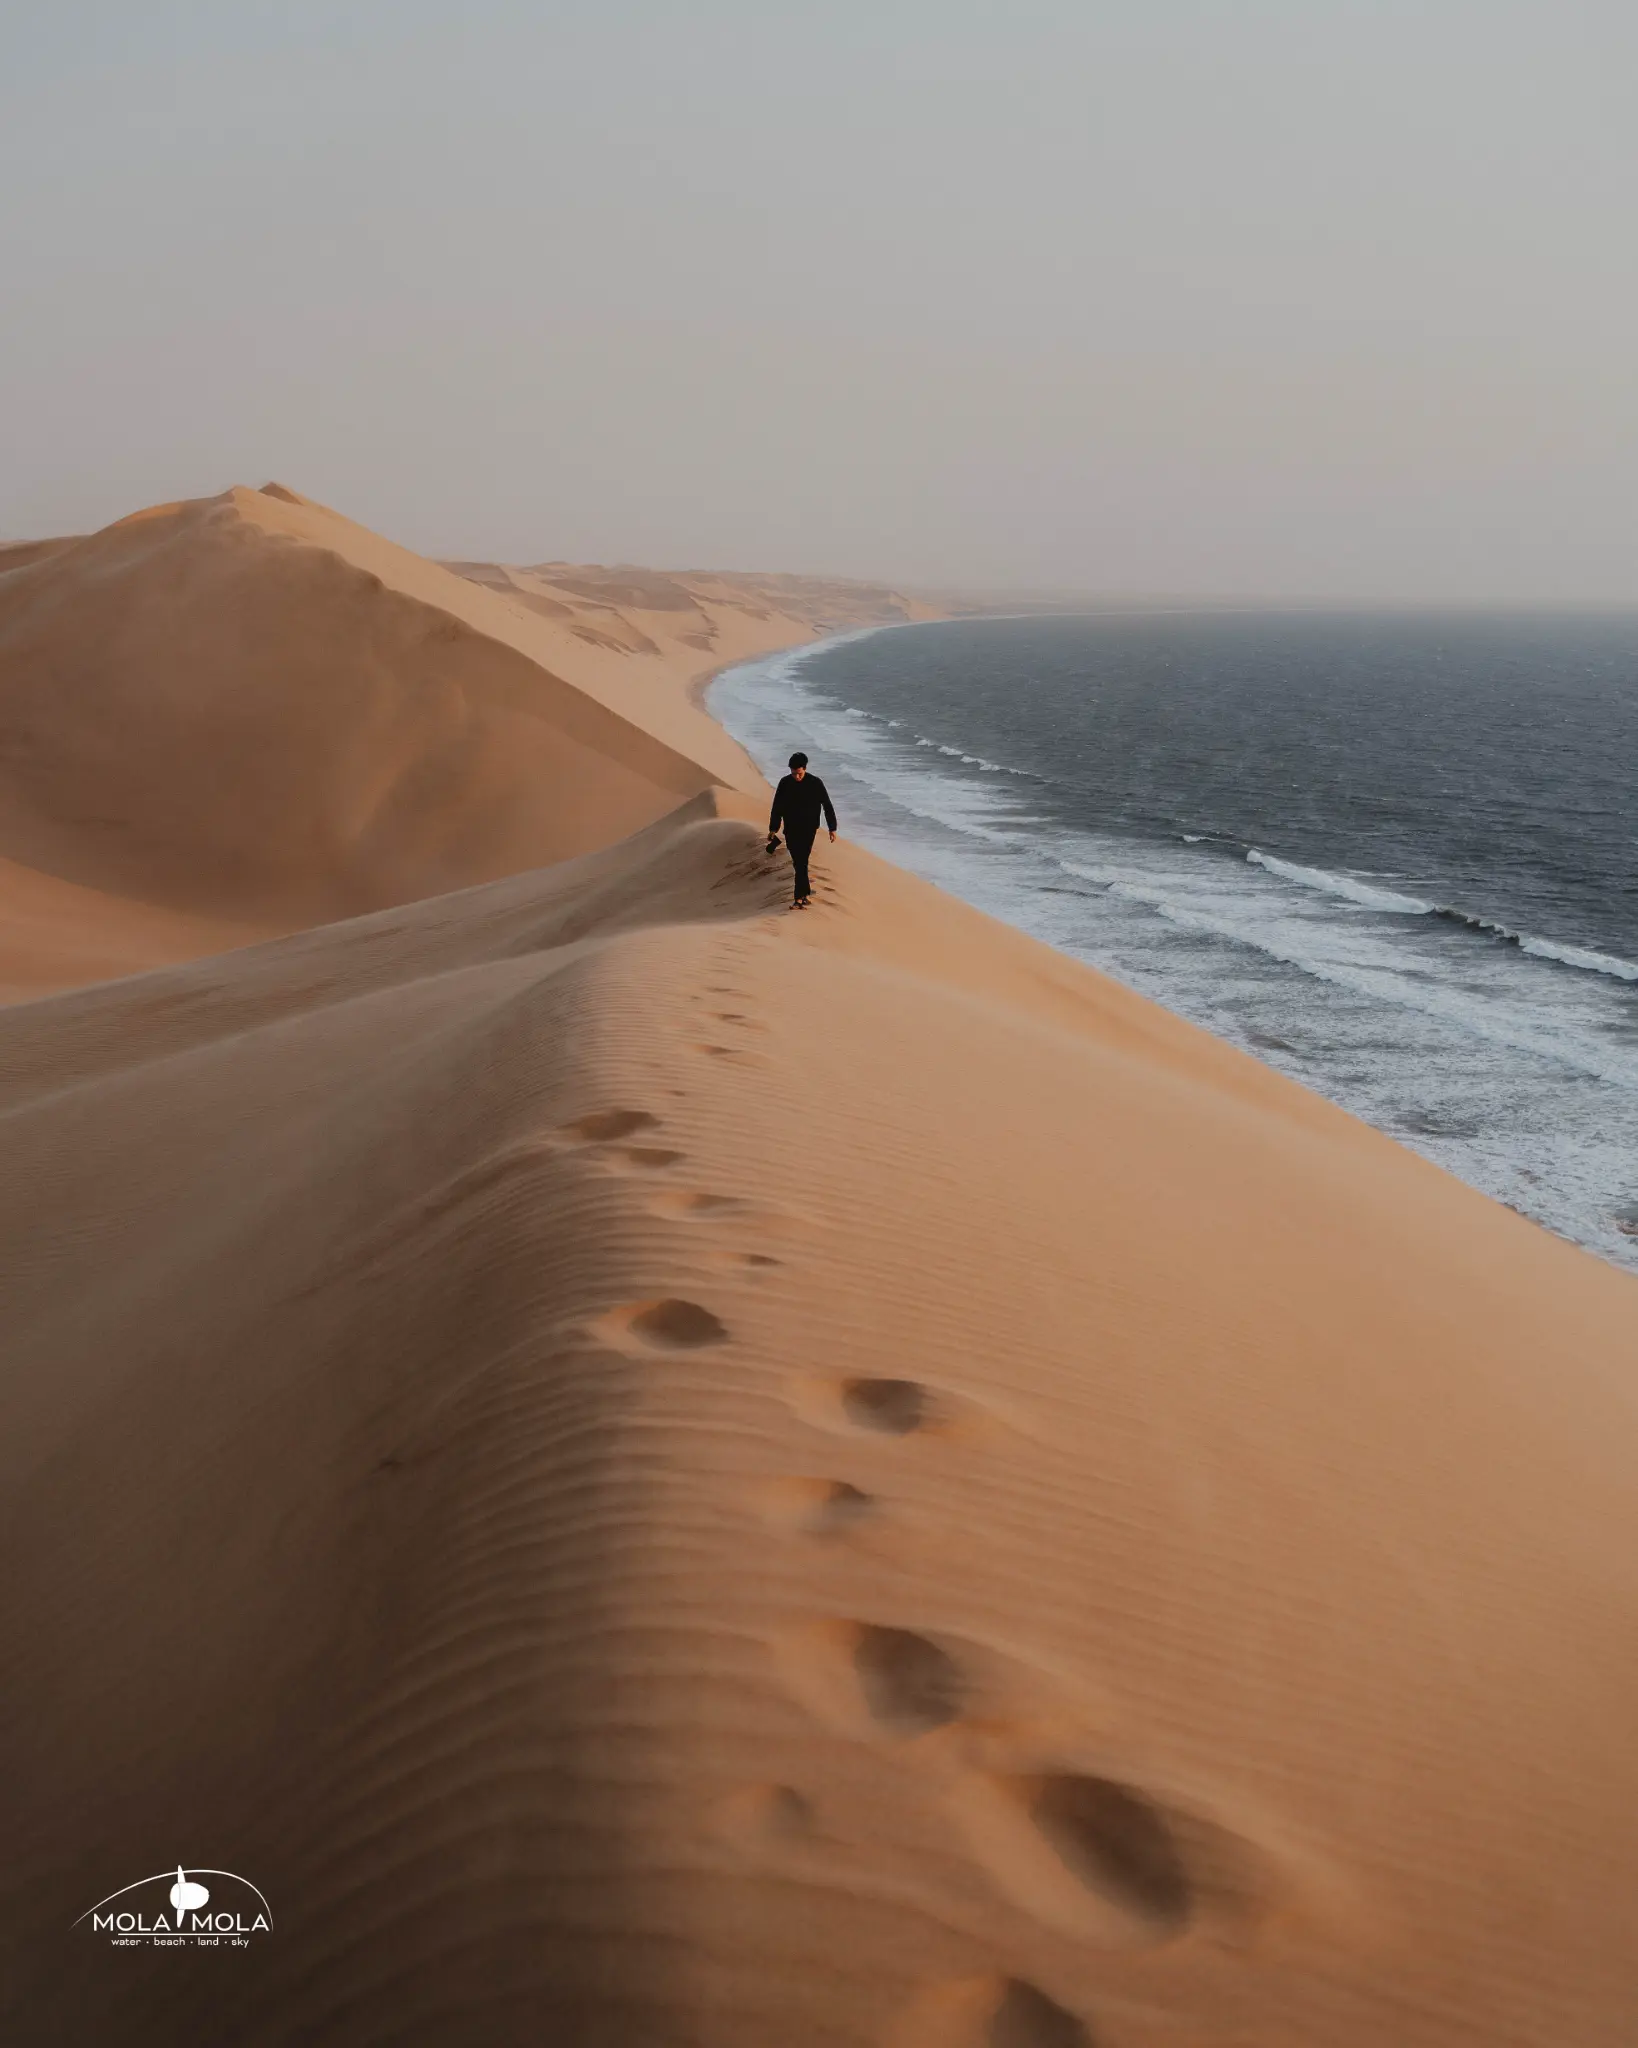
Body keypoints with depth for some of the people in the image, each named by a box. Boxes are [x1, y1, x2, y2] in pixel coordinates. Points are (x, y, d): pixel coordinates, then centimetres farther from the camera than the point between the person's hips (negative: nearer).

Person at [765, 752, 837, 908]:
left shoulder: (815, 783, -10)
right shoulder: (785, 783, -2)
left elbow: (827, 806, -2)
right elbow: (777, 807, 5)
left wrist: (832, 828, 0)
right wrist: (773, 829, 5)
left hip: (808, 829, -4)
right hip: (790, 829, 4)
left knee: (801, 862, -12)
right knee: (798, 861, 9)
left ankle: (801, 898, -13)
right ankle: (806, 892, 26)